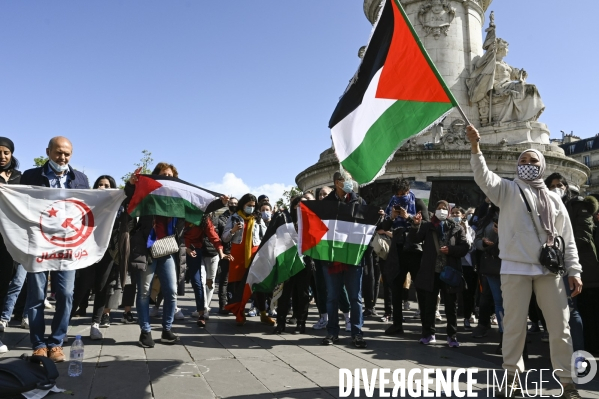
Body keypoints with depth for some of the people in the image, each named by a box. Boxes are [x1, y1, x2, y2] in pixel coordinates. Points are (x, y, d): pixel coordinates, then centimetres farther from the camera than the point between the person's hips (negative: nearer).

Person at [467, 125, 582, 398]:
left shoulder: (554, 199, 15)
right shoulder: (508, 190, 6)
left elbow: (568, 239, 14)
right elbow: (484, 177, -14)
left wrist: (574, 271, 6)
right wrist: (475, 147, -28)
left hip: (550, 270, 3)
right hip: (516, 268, -3)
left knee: (560, 325, 6)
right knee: (514, 324, 3)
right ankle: (512, 375, 19)